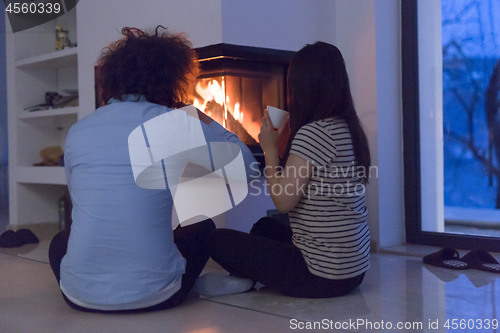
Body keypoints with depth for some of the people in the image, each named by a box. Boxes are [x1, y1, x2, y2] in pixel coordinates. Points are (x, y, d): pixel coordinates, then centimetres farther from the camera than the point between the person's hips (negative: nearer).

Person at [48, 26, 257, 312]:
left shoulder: (76, 132, 4)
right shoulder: (175, 124, -7)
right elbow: (245, 163, 5)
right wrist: (201, 119, 14)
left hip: (80, 295, 4)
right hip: (153, 296, -3)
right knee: (203, 229, 26)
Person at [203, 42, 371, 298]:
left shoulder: (313, 133, -21)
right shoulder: (347, 129, 8)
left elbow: (283, 201, -19)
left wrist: (270, 149, -6)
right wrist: (283, 141, 15)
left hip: (323, 274, -10)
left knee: (218, 240, -6)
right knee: (264, 227, 29)